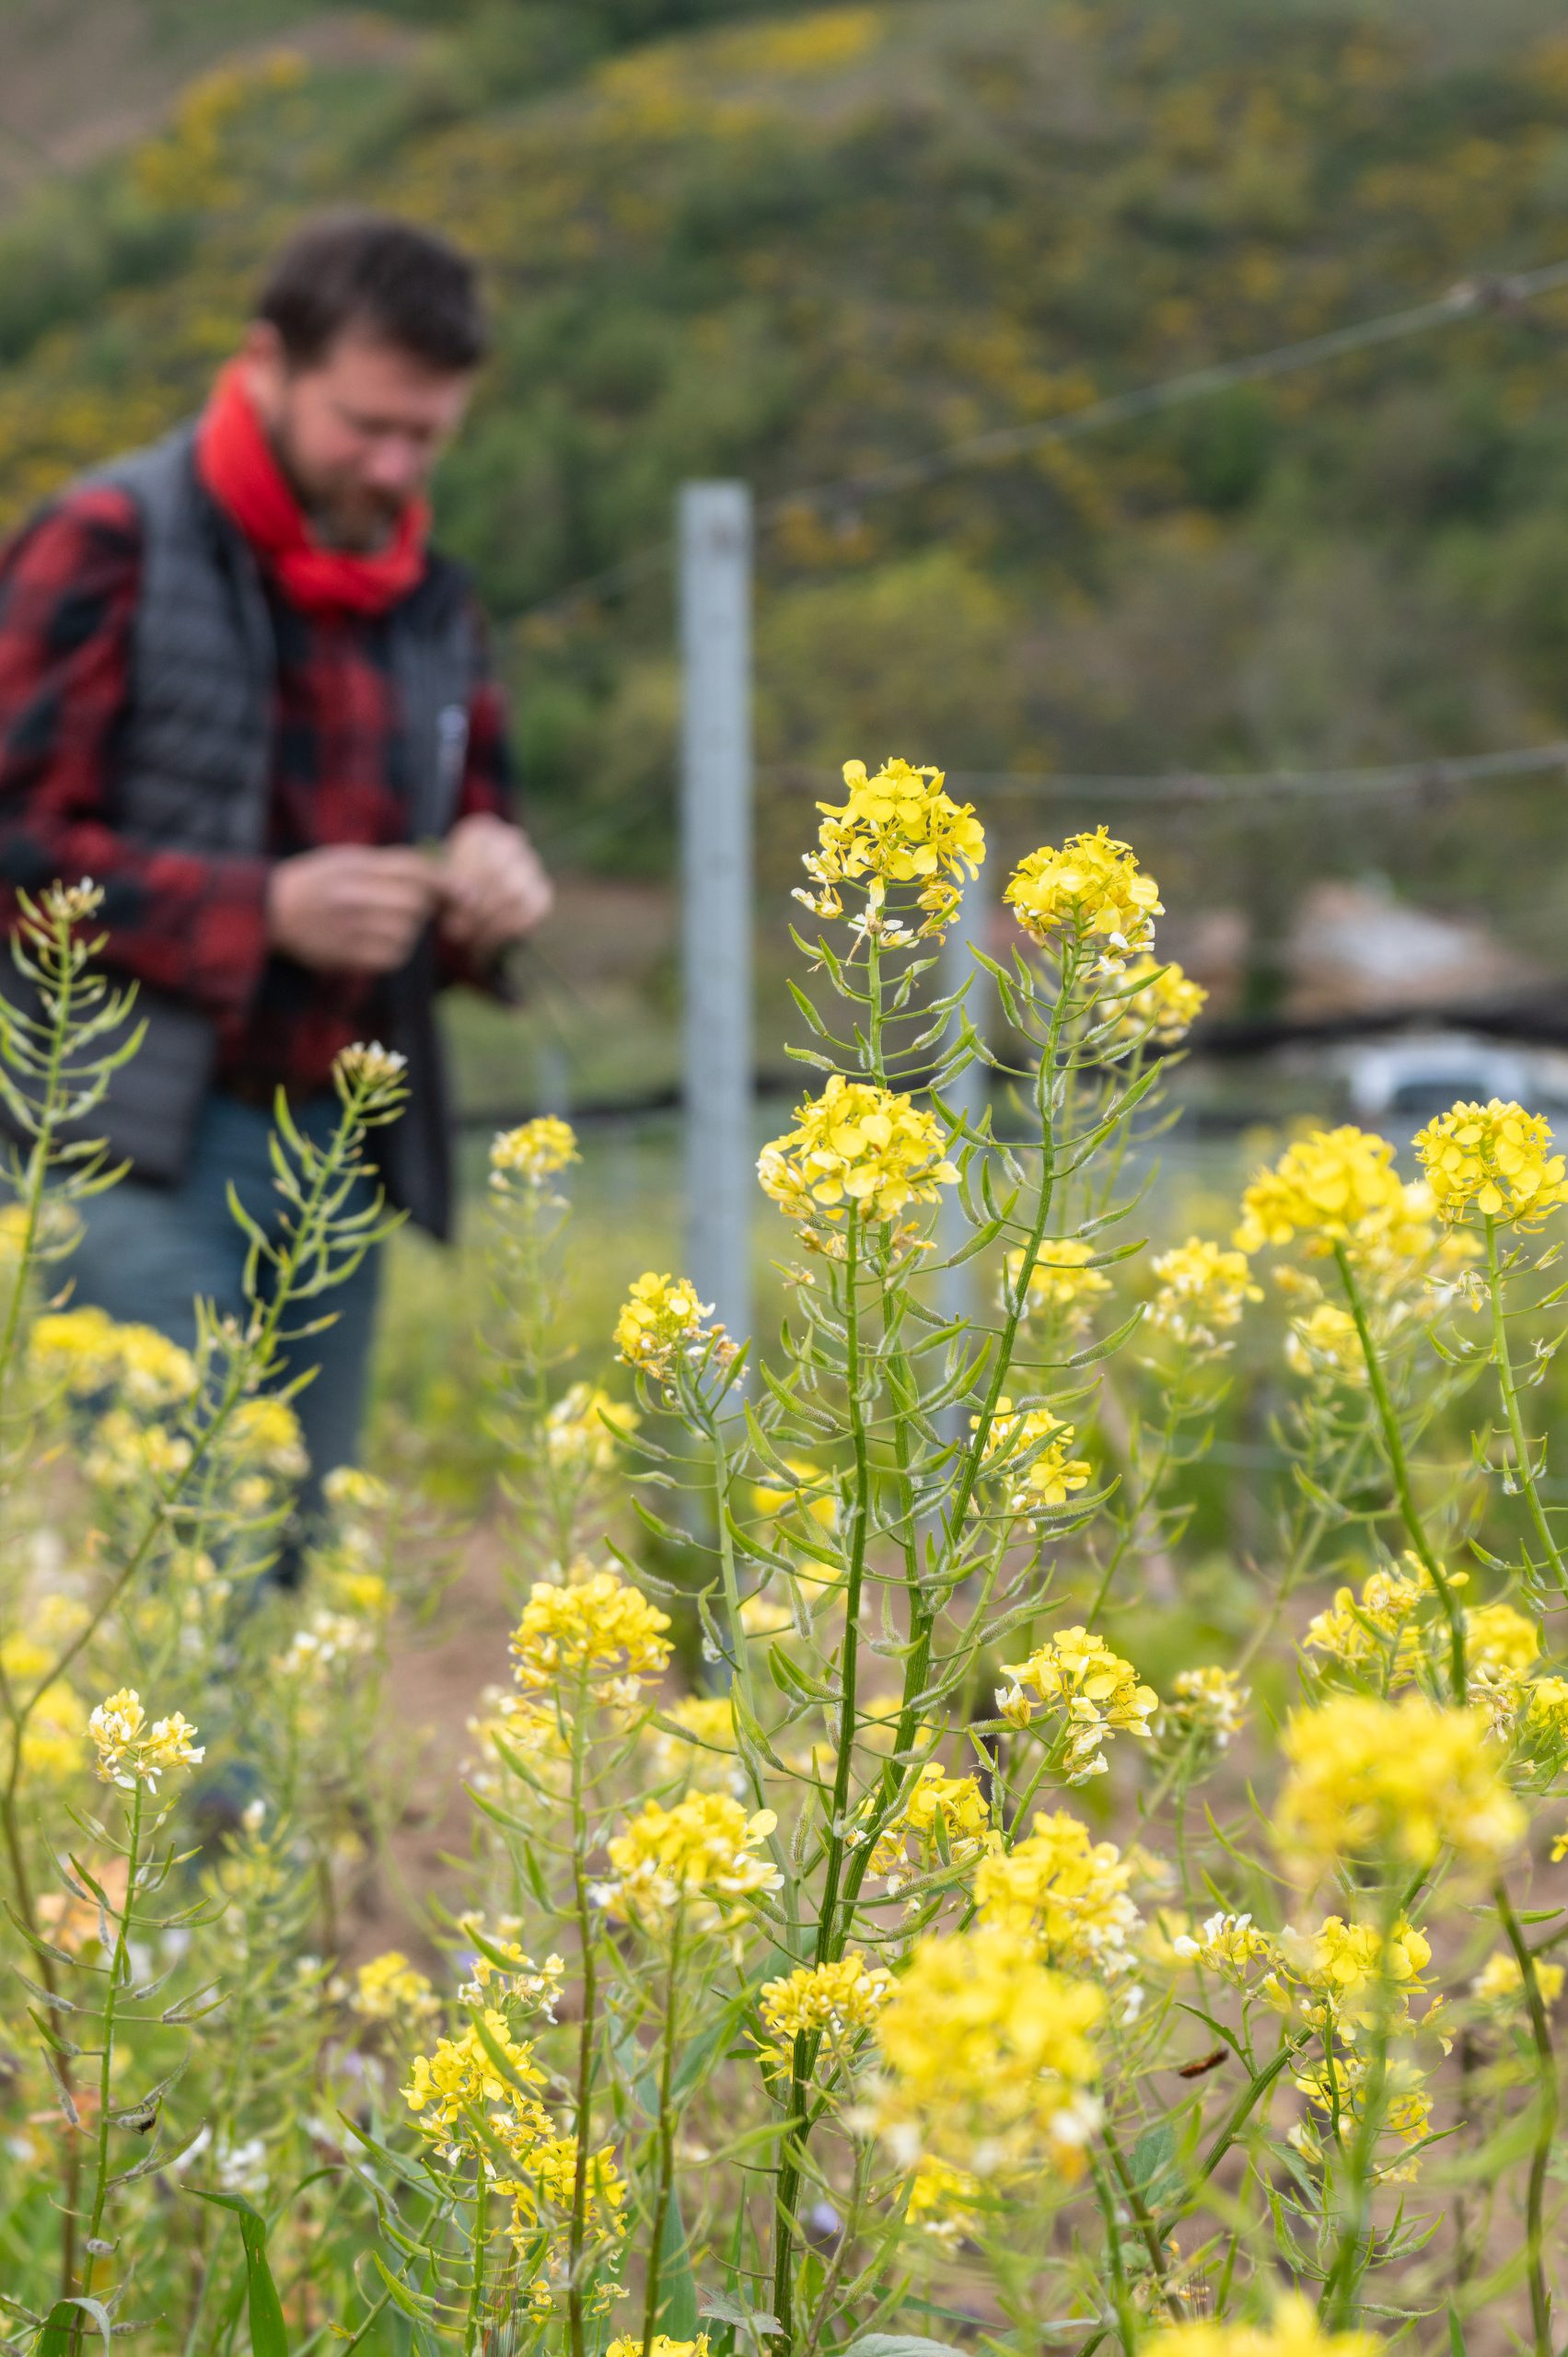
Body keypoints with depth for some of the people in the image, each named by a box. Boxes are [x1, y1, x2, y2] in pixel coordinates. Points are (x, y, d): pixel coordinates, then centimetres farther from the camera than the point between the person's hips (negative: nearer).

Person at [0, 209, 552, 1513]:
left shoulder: (429, 598, 16)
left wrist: (492, 885, 0)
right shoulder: (110, 545, -4)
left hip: (342, 1151, 6)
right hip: (147, 1141, -6)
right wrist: (265, 909, -18)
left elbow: (478, 807, 26)